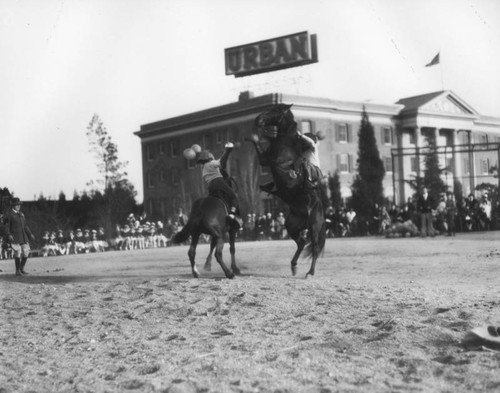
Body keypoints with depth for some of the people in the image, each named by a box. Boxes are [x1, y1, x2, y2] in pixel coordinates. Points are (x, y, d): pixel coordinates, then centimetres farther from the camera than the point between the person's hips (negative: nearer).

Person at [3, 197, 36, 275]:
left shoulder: (21, 214, 17)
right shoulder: (9, 215, -3)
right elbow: (6, 227, -8)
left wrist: (30, 234, 14)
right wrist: (9, 235, -23)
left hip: (23, 237, 6)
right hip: (14, 237, -6)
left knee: (26, 252, 0)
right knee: (17, 253, -12)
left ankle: (22, 268, 17)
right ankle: (17, 271, 0)